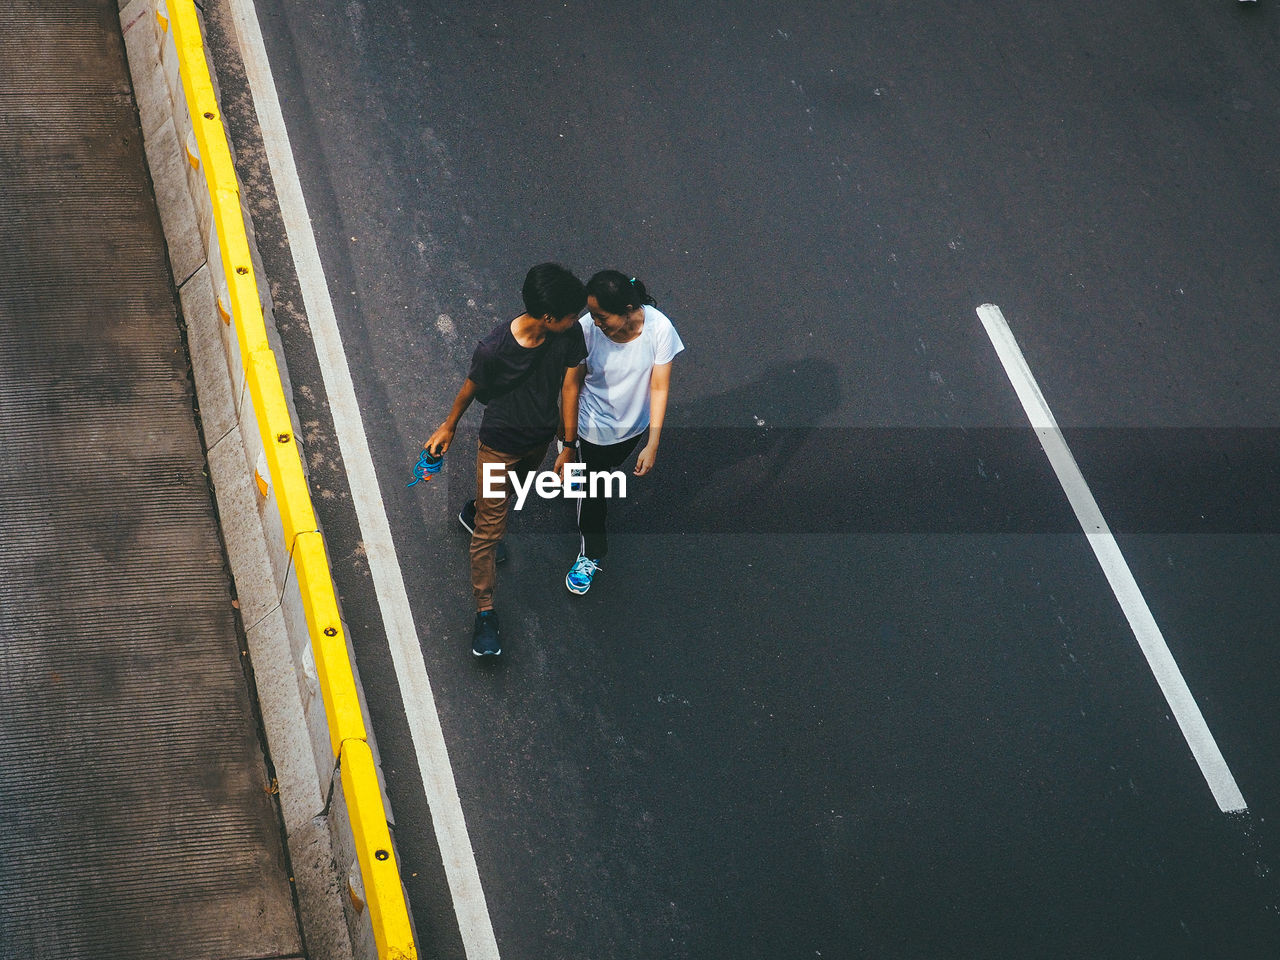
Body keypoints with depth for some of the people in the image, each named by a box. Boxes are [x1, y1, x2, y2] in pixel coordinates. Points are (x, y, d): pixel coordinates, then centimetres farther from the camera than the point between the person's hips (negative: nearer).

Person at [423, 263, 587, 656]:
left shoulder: (570, 335, -22)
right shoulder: (494, 349, -34)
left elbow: (569, 387, -8)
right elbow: (471, 388, -14)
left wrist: (568, 447, -2)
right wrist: (448, 427, 4)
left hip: (540, 438, 5)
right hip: (499, 444, -5)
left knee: (510, 492, 33)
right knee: (490, 531, 4)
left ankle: (474, 511, 67)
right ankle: (485, 612, 20)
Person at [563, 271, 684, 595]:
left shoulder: (659, 328, -30)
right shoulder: (587, 329, -30)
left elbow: (659, 387, -20)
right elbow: (574, 380, -15)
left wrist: (652, 446, -18)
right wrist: (567, 431, -4)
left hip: (634, 425, 2)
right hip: (594, 428, -1)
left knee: (607, 470, 31)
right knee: (592, 489, 15)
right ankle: (590, 555, 40)